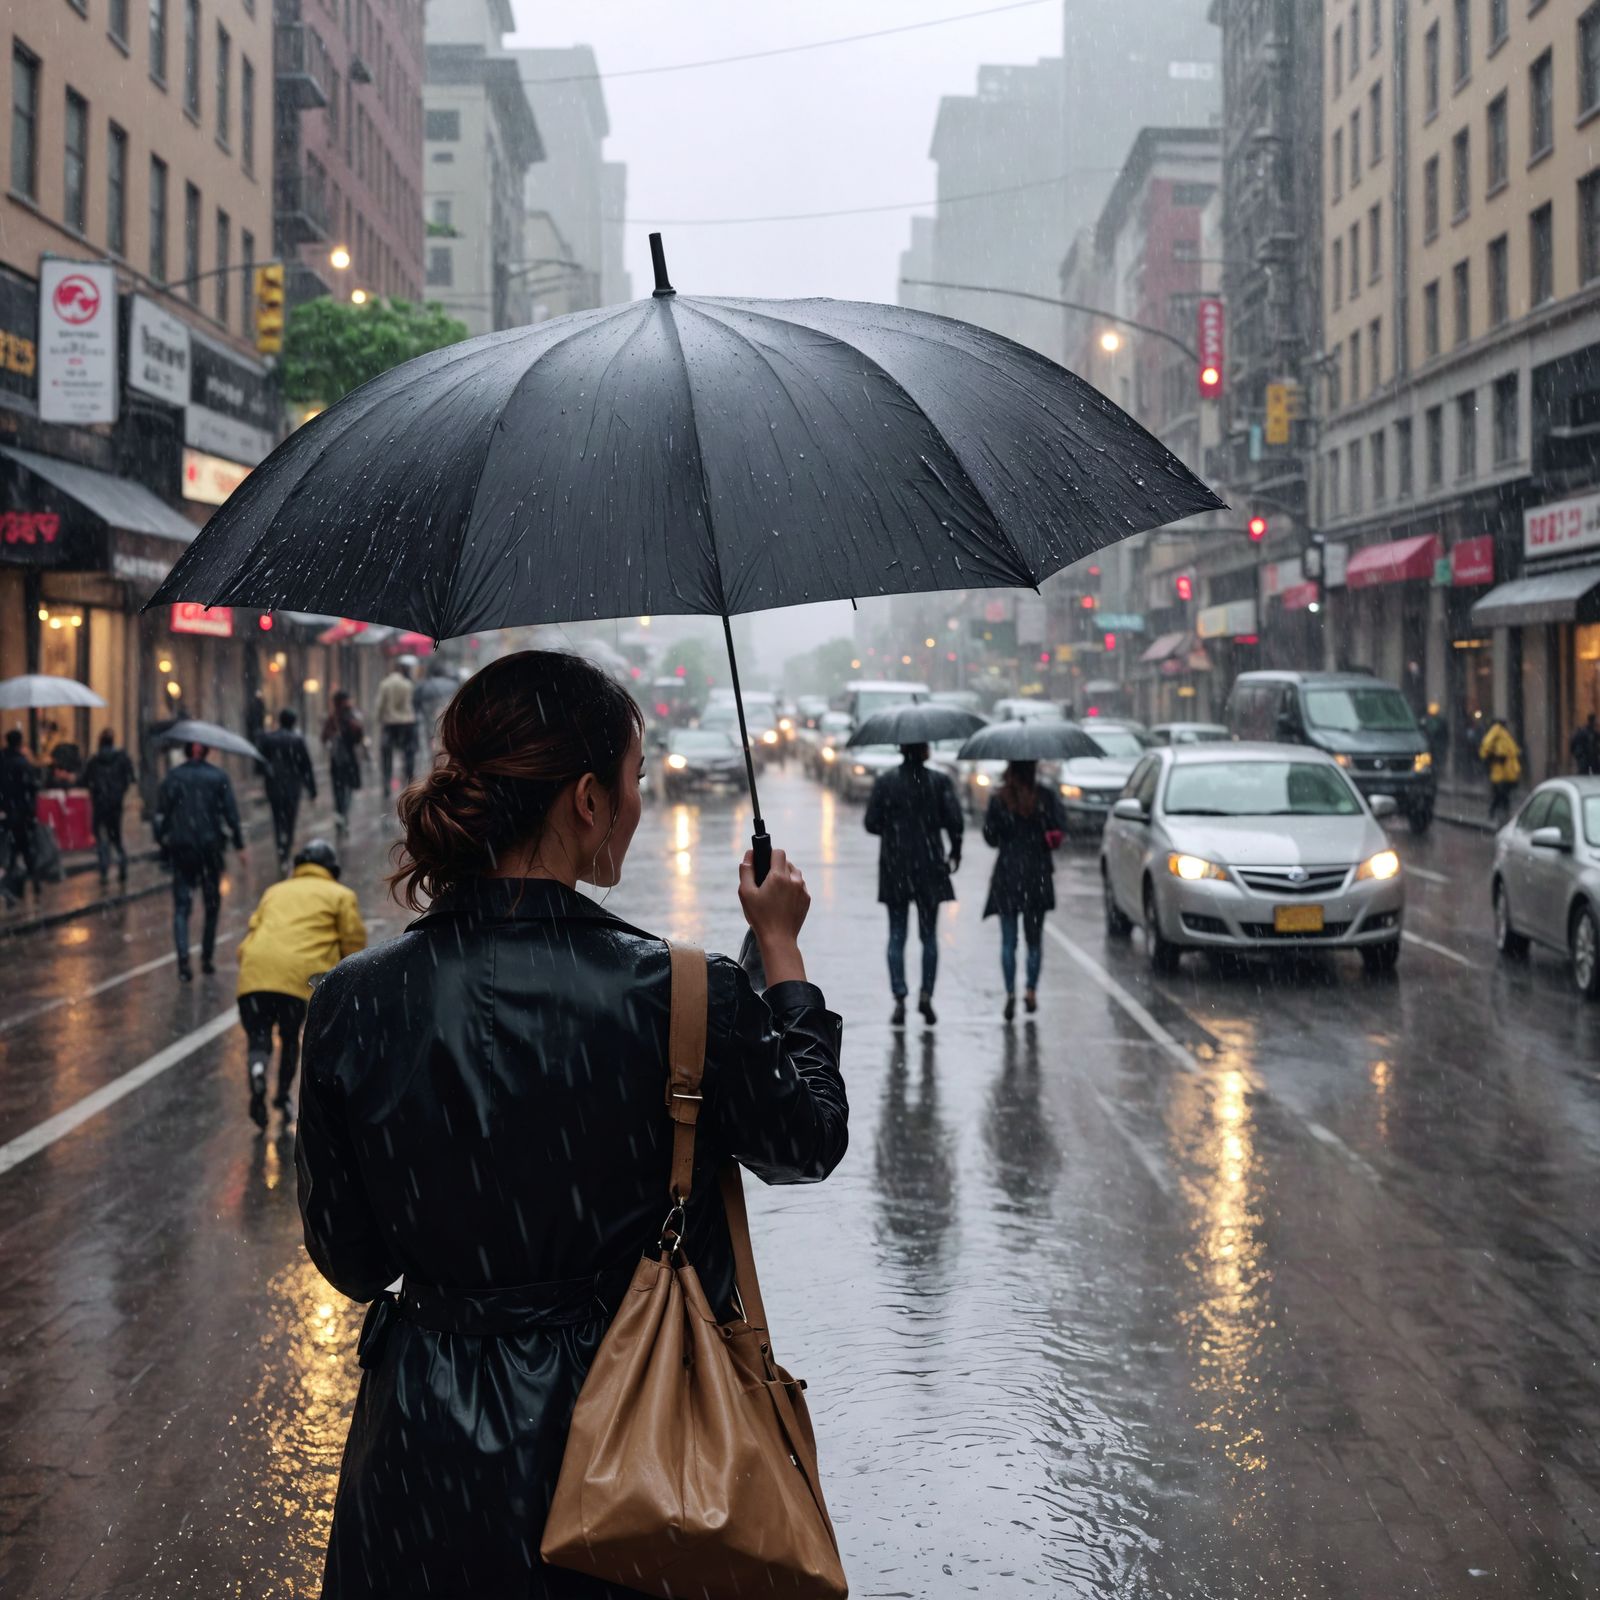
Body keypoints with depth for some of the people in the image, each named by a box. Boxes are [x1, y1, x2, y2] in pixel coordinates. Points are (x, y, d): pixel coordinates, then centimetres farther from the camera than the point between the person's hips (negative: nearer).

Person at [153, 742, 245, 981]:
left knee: (181, 906, 1)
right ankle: (207, 958, 16)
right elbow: (231, 812, -2)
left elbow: (161, 813, 1)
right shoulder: (218, 777, -1)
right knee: (212, 903, 15)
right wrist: (239, 844, 4)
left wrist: (162, 842, 12)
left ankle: (183, 959, -16)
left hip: (181, 847, 0)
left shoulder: (173, 777, 0)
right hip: (210, 845, 0)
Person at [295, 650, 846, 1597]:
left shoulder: (355, 1004, -11)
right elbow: (810, 1143, 2)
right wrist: (782, 949, 13)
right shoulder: (689, 998, -19)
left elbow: (350, 1262, -1)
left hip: (430, 1460, 2)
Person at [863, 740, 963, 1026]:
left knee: (897, 936, 7)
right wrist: (955, 852, 5)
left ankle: (899, 1000, -3)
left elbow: (871, 822, -4)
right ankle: (926, 995, -2)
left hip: (894, 866, 0)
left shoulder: (885, 782, -3)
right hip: (929, 867, 0)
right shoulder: (939, 782, -5)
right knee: (929, 935, 11)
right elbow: (954, 820, -11)